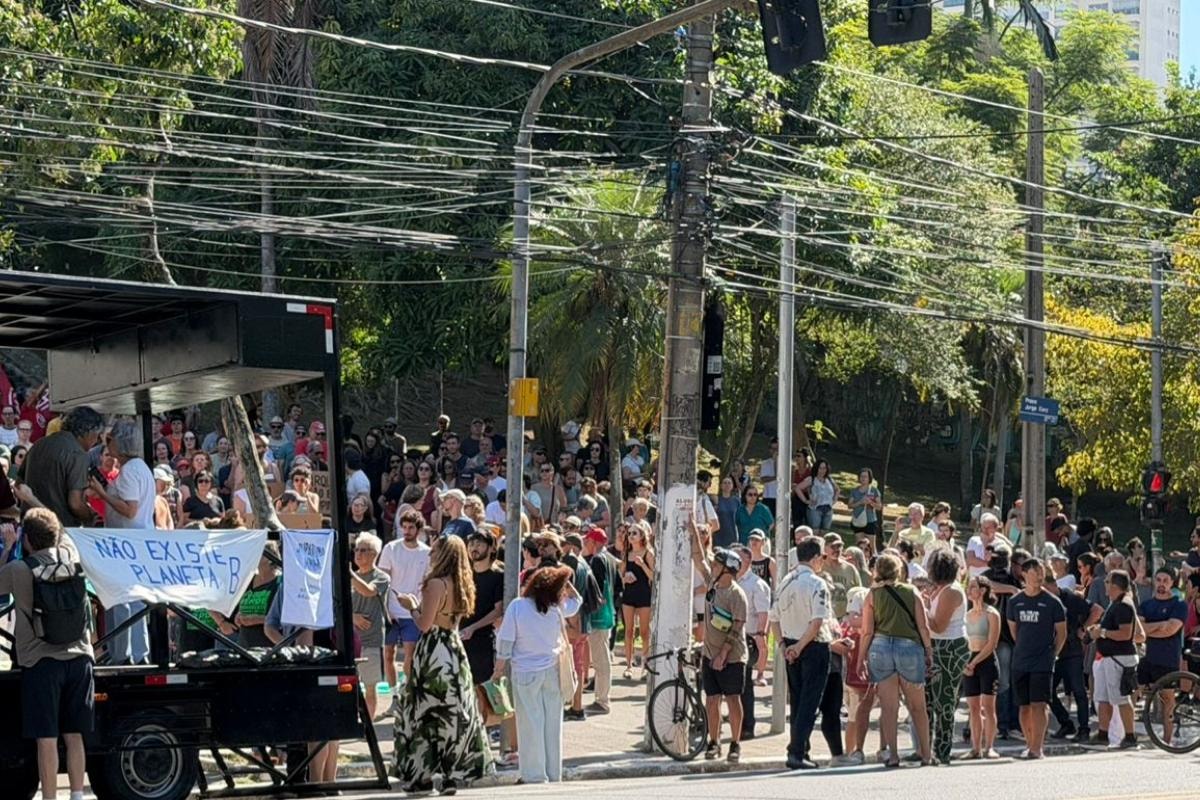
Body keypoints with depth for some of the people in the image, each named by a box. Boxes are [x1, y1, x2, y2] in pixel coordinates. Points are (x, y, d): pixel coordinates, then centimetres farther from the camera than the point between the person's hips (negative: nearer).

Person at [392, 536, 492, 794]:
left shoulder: (436, 584, -15)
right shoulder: (461, 585, 9)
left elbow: (424, 625, -18)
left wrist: (412, 607, 0)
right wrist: (419, 605, 19)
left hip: (433, 653, -8)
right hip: (455, 651, 8)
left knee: (424, 713, 0)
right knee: (454, 714, 9)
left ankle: (422, 775, 0)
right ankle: (453, 775, 12)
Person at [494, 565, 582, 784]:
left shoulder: (517, 607, -11)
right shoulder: (557, 607, -3)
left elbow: (505, 643, -8)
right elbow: (576, 601, 20)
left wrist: (499, 670, 2)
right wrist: (566, 581, 10)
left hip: (525, 674, -3)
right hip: (552, 672, 3)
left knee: (531, 726, 2)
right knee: (552, 725, 10)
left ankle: (535, 776, 3)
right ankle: (554, 775, 16)